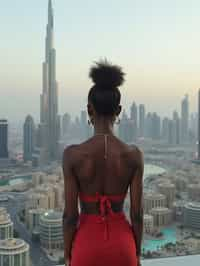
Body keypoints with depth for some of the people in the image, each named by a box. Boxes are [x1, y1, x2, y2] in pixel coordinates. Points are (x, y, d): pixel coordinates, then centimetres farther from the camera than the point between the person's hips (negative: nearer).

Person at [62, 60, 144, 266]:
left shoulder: (73, 154, -17)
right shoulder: (134, 155, -12)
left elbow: (70, 214, -12)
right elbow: (137, 213, -7)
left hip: (88, 244, -1)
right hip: (121, 243, 2)